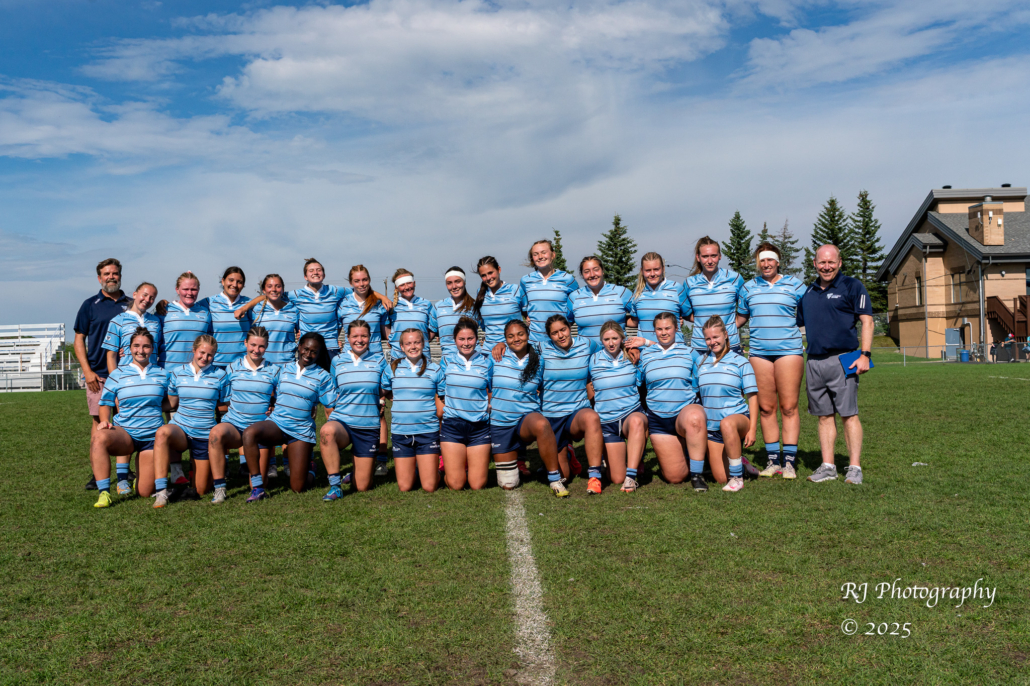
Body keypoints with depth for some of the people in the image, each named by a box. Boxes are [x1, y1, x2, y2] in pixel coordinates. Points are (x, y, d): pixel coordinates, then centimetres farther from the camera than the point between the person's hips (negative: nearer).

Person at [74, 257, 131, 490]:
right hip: (99, 374, -2)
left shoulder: (131, 305, 12)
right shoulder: (90, 305, 6)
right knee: (99, 420, -2)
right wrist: (87, 371, -5)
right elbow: (79, 340, 4)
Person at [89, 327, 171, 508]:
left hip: (152, 437, 1)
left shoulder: (162, 374, 7)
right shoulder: (117, 374, 3)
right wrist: (104, 420, -13)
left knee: (145, 492, -5)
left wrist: (157, 407, -2)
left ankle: (141, 477, 35)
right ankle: (104, 493, -27)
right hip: (124, 432, -1)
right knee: (98, 439, -38)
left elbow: (168, 401, 18)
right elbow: (105, 404, 5)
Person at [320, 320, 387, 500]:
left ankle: (358, 467, 38)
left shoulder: (379, 360, 2)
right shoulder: (337, 361, 5)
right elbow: (331, 395, 15)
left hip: (368, 427, 0)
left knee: (363, 487, 1)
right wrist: (330, 417, 6)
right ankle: (335, 486, -27)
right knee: (327, 431, -40)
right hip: (341, 421, 0)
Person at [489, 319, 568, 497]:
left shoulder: (538, 361, 1)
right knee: (508, 485, 3)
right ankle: (517, 454, 37)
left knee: (541, 424, -41)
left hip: (528, 417, -1)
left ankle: (555, 479, -26)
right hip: (500, 423, 1)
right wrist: (490, 402, 0)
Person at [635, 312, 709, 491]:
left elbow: (697, 385, 11)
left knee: (695, 417, -42)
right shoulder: (645, 354, 8)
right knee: (675, 477, -3)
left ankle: (697, 474, -27)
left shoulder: (689, 353, 6)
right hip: (658, 419, 1)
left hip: (686, 411, -1)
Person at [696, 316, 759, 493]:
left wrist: (752, 428, -9)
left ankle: (737, 477, -28)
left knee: (727, 424, -40)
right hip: (712, 427, 4)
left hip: (738, 417, -3)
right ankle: (737, 461, 33)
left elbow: (752, 396, -3)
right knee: (721, 478, -1)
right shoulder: (701, 362, 8)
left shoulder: (740, 362, -1)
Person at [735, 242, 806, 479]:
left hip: (789, 350, -2)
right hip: (759, 352, 3)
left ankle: (789, 461, 1)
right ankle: (773, 460, 9)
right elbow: (740, 318, 25)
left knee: (788, 407, -4)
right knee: (766, 408, 3)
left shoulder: (794, 285, 7)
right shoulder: (749, 288, 15)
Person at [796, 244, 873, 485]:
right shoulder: (808, 292, 17)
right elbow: (798, 324, 23)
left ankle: (854, 467, 0)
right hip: (814, 362, 5)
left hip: (842, 360, -5)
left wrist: (865, 354, -13)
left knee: (849, 414, -4)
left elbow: (867, 321, -3)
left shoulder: (852, 286, 2)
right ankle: (827, 466, 12)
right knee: (824, 416, 8)